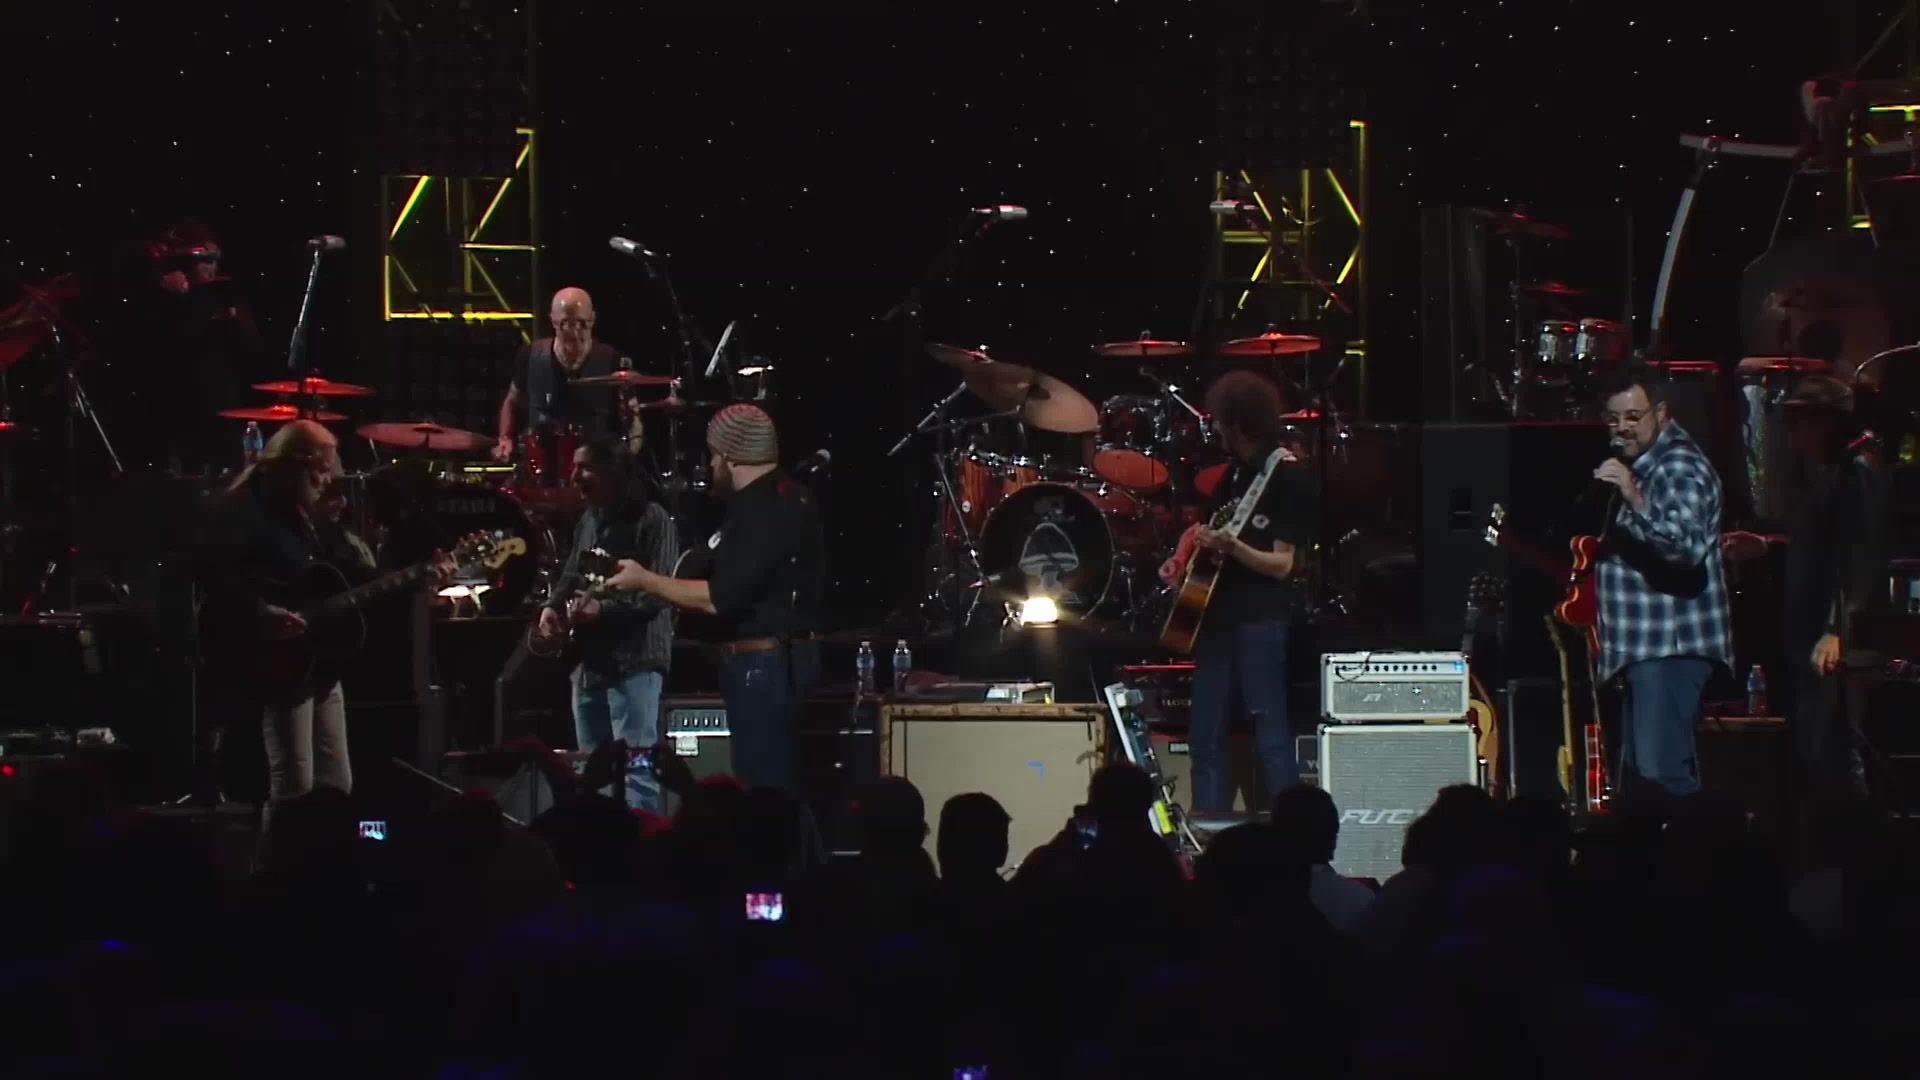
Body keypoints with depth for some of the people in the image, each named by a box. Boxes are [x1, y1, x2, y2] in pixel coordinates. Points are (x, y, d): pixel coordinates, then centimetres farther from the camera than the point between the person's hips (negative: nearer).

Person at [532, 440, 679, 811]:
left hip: (633, 661, -9)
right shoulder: (586, 521, 18)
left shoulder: (650, 518, -8)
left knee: (634, 768, -13)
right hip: (589, 661, 9)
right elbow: (571, 576, 28)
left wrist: (604, 608, -26)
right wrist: (552, 606, 6)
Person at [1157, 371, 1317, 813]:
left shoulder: (1289, 478, -9)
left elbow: (1282, 565, -13)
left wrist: (1231, 547, -27)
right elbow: (1207, 528, 30)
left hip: (1261, 616, -8)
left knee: (1269, 728, -11)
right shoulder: (1235, 473, 15)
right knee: (1206, 736, 7)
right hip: (1217, 614, 9)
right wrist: (1182, 560, 11)